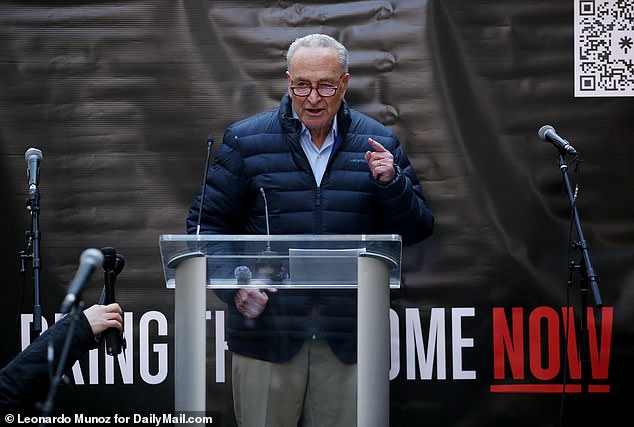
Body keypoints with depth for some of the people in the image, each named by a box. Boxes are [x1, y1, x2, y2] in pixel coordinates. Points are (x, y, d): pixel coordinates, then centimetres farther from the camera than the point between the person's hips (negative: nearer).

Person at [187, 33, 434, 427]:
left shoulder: (379, 144, 6)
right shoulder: (246, 140, 3)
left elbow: (418, 230, 6)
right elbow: (206, 223, 3)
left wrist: (392, 184, -13)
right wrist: (234, 286, -12)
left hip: (349, 337, 1)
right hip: (267, 330, -1)